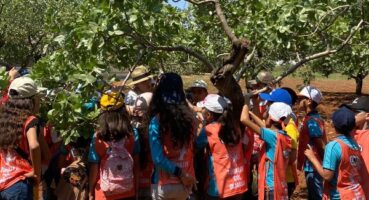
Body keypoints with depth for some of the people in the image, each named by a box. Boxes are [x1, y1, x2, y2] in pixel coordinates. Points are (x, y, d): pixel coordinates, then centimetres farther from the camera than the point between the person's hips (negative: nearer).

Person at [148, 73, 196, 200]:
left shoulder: (157, 121, -17)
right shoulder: (188, 116, -4)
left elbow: (158, 158, -21)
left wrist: (179, 173, -13)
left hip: (164, 185, -4)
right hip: (186, 183, 5)